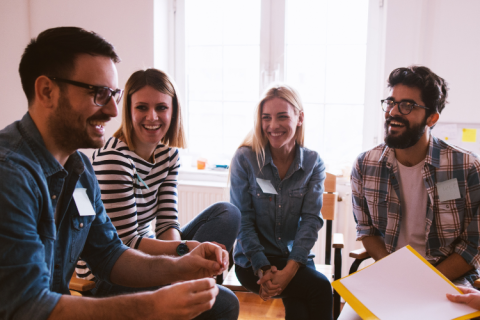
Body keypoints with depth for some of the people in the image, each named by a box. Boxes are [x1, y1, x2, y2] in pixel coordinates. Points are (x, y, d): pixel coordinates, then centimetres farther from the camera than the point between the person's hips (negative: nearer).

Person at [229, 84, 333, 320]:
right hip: (252, 260, -2)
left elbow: (311, 219, -8)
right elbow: (243, 221, -8)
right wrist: (263, 269, -19)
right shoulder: (245, 159, -6)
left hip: (296, 258, 2)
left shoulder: (313, 163, 0)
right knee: (321, 288, -26)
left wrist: (289, 270, -21)